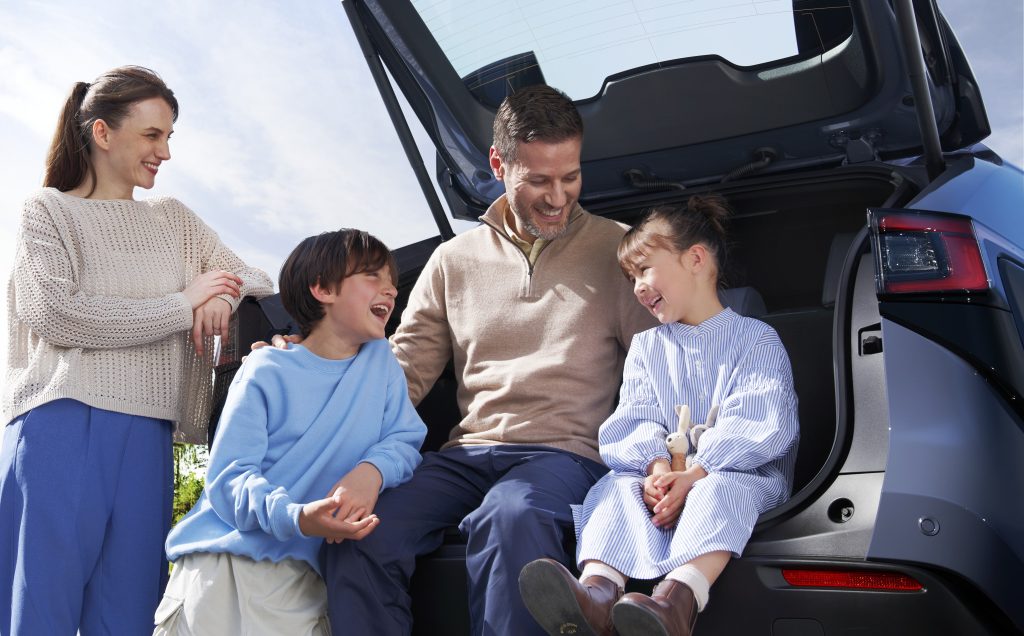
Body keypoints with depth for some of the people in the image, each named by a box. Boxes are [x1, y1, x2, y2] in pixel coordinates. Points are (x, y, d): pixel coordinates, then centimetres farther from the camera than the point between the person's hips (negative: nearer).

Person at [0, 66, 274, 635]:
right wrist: (182, 305, -6)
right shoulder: (49, 210, 5)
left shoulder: (175, 220, 17)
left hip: (147, 436, 4)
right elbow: (55, 315, -9)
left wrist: (225, 295, -5)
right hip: (60, 427, -4)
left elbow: (258, 283, 20)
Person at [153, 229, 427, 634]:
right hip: (223, 554, -2)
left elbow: (406, 439, 5)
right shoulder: (268, 373, -6)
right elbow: (228, 478, -10)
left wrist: (373, 470, -19)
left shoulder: (381, 360, 6)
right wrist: (297, 517, -29)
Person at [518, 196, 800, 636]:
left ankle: (677, 600, -61)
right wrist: (656, 466, -20)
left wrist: (696, 475, -25)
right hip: (666, 475, 4)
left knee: (723, 487, -36)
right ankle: (598, 591, -53)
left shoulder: (756, 339, 4)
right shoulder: (646, 346, 19)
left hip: (744, 473, -3)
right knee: (617, 485, -26)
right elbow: (637, 420, 3)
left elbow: (756, 427, -11)